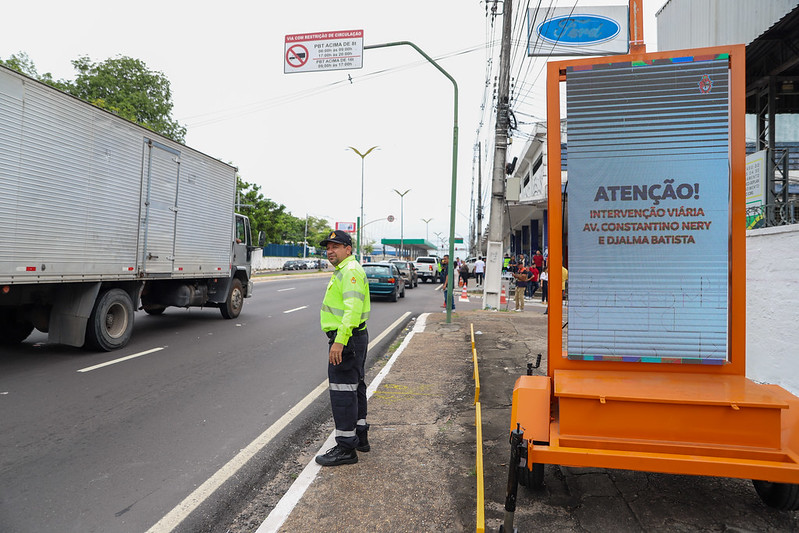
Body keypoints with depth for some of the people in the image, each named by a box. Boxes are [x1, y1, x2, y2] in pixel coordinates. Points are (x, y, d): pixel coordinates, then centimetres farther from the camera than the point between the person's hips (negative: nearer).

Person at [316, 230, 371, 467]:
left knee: (342, 392, -6)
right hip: (354, 339, 11)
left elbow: (353, 308, -28)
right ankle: (360, 436, 31)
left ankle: (346, 447, 2)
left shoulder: (350, 271, -16)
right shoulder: (344, 271, 19)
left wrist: (340, 340, -33)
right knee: (354, 387, 18)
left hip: (346, 340, -11)